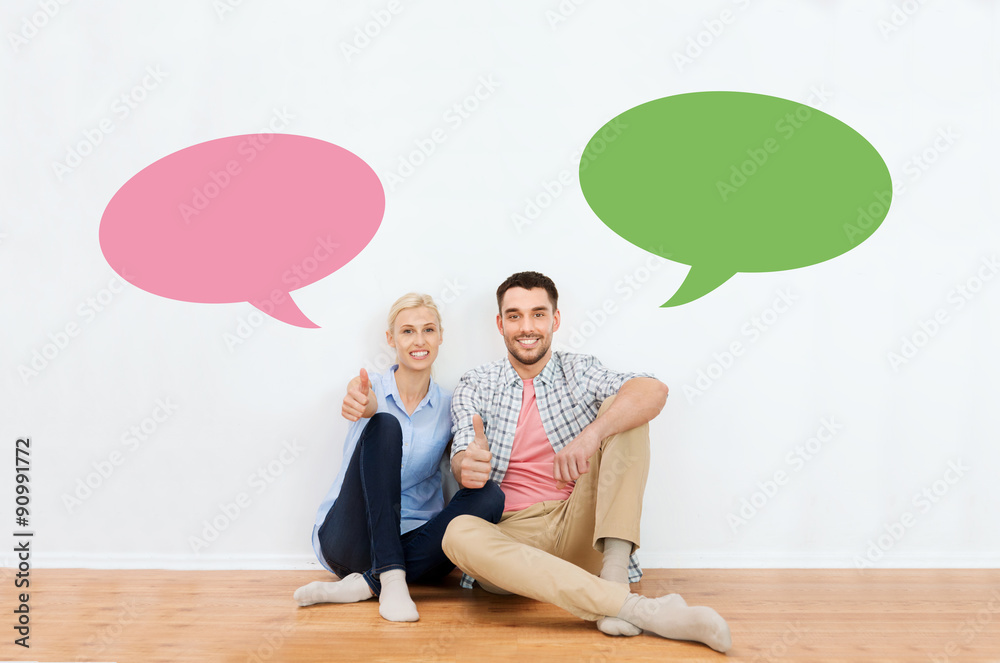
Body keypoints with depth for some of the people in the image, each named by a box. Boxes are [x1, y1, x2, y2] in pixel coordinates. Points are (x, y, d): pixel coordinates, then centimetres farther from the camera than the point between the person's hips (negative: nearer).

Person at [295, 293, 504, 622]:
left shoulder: (448, 406, 7)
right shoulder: (371, 389, 1)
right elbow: (370, 406, -24)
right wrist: (361, 404, -49)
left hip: (412, 542, 3)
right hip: (349, 540, -2)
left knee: (490, 494, -25)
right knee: (384, 426, -25)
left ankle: (364, 584, -26)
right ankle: (391, 580, -33)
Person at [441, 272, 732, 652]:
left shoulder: (579, 373, 8)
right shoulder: (475, 387, 9)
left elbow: (654, 391, -13)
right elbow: (463, 459, -8)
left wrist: (592, 433, -31)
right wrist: (467, 467, -34)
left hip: (578, 531, 1)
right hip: (509, 536, 0)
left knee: (620, 410, -12)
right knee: (459, 534, -35)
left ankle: (614, 575, -26)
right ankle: (634, 608, -40)